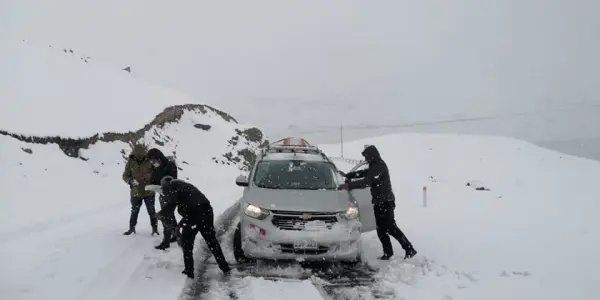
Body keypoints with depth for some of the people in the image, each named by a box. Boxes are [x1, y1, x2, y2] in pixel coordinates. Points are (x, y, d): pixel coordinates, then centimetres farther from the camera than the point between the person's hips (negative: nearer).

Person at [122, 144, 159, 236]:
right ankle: (132, 228, 32)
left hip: (149, 192, -1)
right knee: (134, 211, 16)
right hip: (136, 192, 1)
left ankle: (155, 228, 21)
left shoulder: (149, 161, -11)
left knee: (151, 211, 9)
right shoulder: (131, 162, -8)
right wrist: (131, 181, -22)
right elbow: (125, 175, -3)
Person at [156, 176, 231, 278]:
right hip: (206, 209, 7)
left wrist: (161, 214, 4)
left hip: (193, 213, -7)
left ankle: (189, 271, 17)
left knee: (187, 244, 13)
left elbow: (172, 203, -11)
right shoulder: (184, 184, 32)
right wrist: (181, 223, 39)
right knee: (212, 240, 18)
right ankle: (225, 267, 22)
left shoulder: (168, 186, 8)